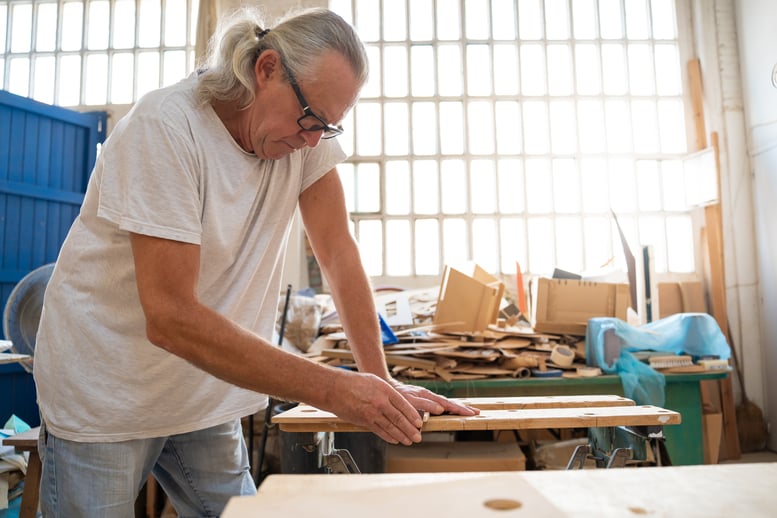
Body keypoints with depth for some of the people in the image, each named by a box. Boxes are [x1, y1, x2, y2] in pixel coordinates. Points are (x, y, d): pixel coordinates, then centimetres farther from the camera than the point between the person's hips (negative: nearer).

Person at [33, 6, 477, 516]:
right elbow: (170, 319, -29)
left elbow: (338, 252, -6)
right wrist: (334, 389, -31)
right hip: (104, 394, -4)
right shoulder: (166, 128, -24)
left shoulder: (309, 124, -8)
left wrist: (380, 380, -11)